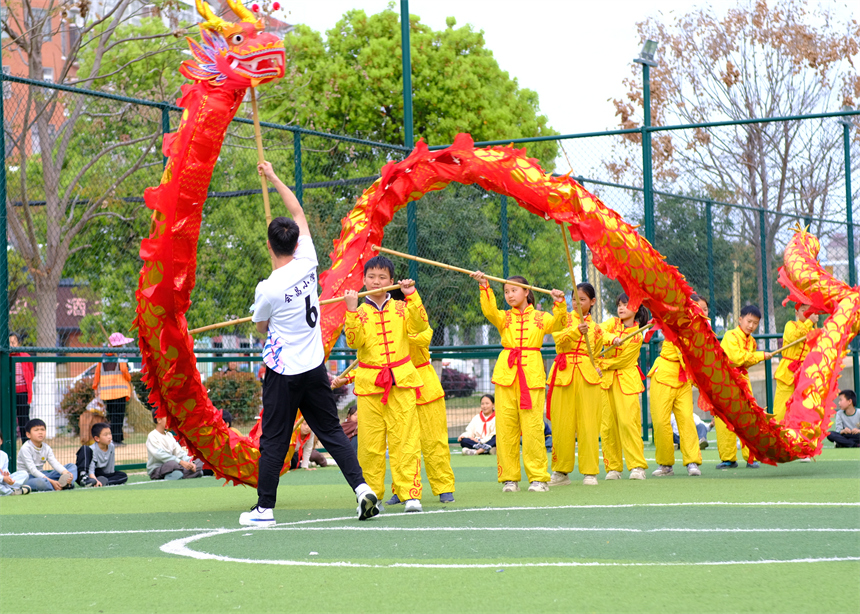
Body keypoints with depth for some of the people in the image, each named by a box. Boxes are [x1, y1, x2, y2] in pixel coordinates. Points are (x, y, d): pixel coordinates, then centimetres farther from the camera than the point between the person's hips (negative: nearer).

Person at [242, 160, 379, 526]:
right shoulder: (307, 263, -5)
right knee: (332, 432, 9)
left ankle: (264, 508, 8)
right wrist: (274, 178, 17)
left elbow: (261, 327, 3)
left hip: (283, 372, -5)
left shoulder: (267, 289, -17)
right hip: (314, 367, 5)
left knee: (274, 441, 2)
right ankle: (361, 487, -3)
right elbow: (299, 213, 10)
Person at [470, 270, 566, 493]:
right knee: (505, 426, 0)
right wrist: (484, 286, -21)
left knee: (533, 426, -6)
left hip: (532, 374, -2)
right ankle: (509, 478, 6)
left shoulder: (540, 318, 11)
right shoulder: (504, 318, 11)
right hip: (506, 374, 2)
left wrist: (559, 303, -20)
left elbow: (558, 323, -5)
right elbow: (489, 311, -8)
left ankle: (538, 477, -1)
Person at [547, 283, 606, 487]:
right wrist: (576, 331, -26)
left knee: (588, 423, -3)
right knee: (562, 424, 0)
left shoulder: (596, 329, 16)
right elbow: (559, 339, -9)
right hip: (564, 375, -1)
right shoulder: (565, 318, 9)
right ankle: (561, 471, 9)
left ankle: (589, 472, 2)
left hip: (588, 376, 1)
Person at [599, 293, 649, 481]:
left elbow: (621, 361, -10)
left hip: (626, 381, -4)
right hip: (607, 380, 4)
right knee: (607, 424, 0)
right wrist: (612, 338, -30)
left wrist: (600, 365, -8)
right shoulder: (614, 323, 7)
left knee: (628, 421, -14)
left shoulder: (637, 336, -7)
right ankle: (613, 467, 6)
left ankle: (637, 466, -11)